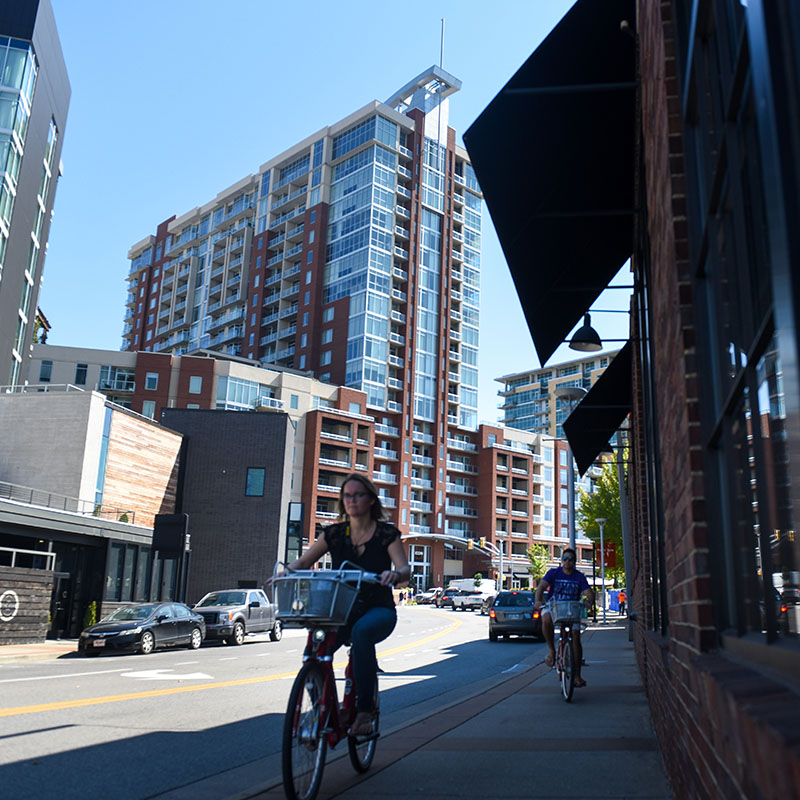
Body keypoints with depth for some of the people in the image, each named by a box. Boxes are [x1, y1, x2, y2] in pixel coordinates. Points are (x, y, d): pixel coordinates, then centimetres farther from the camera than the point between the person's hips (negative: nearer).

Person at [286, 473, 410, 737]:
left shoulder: (386, 533, -4)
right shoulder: (334, 533, 4)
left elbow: (405, 570, -14)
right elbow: (304, 561, 5)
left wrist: (394, 574, -38)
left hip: (378, 610, -3)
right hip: (342, 609, 3)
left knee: (361, 632, -37)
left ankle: (364, 711, -27)